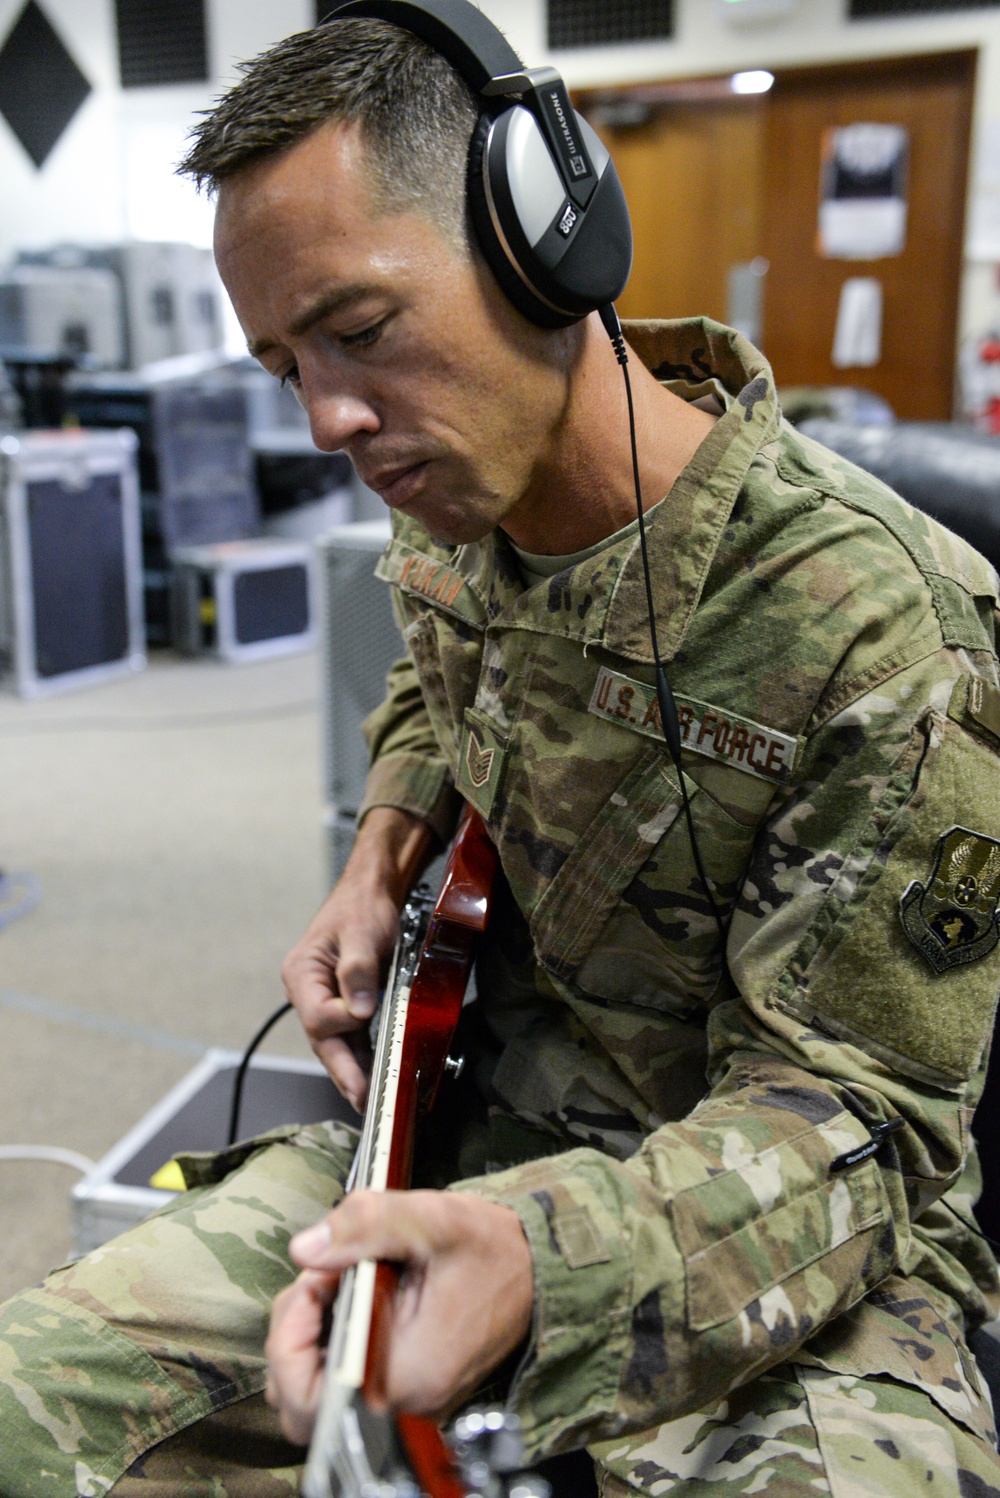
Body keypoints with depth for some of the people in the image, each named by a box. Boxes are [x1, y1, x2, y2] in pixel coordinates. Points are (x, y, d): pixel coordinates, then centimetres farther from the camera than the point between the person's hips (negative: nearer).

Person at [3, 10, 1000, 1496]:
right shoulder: (460, 526, -1)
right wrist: (388, 854, 4)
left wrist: (539, 1256, -35)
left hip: (805, 1232, -4)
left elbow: (846, 1114, -18)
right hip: (478, 1132, 5)